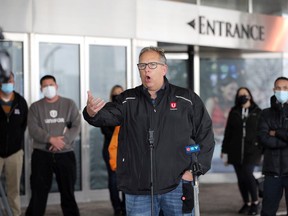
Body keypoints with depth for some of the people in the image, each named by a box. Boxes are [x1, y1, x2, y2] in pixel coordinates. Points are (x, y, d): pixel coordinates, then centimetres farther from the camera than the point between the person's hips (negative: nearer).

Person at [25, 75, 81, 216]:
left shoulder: (69, 104, 7)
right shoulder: (35, 107, 6)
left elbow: (76, 126, -2)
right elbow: (33, 129, -6)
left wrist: (63, 141, -17)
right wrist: (51, 139, -20)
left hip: (65, 154, 1)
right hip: (41, 154, 0)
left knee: (68, 192, 9)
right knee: (38, 192, 1)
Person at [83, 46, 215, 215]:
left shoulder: (187, 99, 3)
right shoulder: (127, 100, 6)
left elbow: (206, 136, 6)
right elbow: (107, 115, -12)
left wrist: (195, 170, -3)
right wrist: (92, 112, -36)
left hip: (177, 185, -1)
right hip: (137, 190, 1)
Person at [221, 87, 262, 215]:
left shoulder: (257, 112, 5)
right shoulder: (234, 112, 10)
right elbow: (228, 132, 10)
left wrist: (264, 151, -2)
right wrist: (225, 150, 7)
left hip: (252, 150, -3)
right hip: (236, 150, 3)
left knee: (248, 175, -15)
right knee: (241, 178, 4)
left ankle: (255, 202, 2)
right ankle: (247, 203, 17)